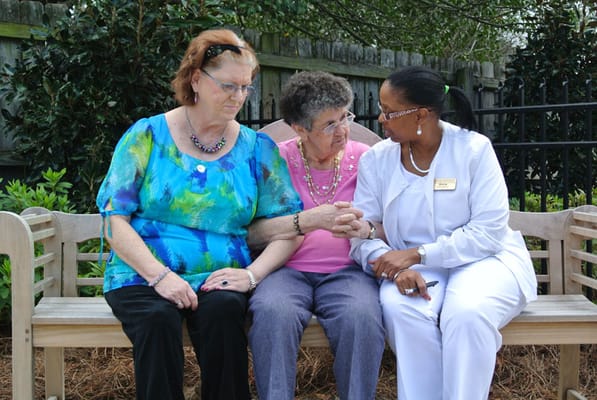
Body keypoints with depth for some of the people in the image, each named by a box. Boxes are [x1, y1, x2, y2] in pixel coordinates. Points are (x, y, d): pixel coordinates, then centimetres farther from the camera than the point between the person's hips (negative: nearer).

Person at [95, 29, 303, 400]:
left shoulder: (257, 147, 7)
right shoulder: (148, 135, 2)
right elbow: (115, 219, -3)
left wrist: (253, 273, -14)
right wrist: (160, 275, -16)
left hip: (218, 279, 1)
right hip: (143, 275, -1)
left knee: (224, 309, -32)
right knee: (158, 317, -33)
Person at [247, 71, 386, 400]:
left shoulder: (363, 158, 6)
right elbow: (250, 231, -8)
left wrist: (364, 228, -18)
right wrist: (307, 221, -20)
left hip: (346, 270, 1)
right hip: (287, 270, 0)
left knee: (361, 316, -33)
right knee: (272, 311, -34)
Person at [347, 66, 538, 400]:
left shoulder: (474, 149, -8)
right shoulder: (376, 159, 0)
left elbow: (489, 231, -14)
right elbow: (362, 234, -6)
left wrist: (417, 253, -22)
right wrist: (397, 267, -27)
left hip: (483, 259, -2)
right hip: (414, 268, 2)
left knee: (467, 313, -35)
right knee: (400, 307, -32)